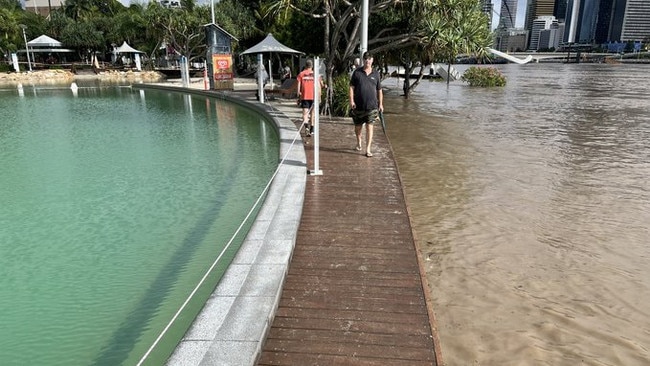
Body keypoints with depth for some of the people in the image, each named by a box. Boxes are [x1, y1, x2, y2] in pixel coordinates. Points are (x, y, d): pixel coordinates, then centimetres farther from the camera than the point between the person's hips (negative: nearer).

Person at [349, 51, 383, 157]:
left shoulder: (376, 74, 7)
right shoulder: (357, 72, 2)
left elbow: (379, 90, 12)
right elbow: (352, 87, 0)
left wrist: (380, 104, 9)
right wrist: (351, 101, -10)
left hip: (372, 105, 0)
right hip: (358, 105, 0)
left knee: (369, 127, -6)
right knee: (358, 126, 13)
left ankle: (368, 149, -3)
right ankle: (359, 142, 40)